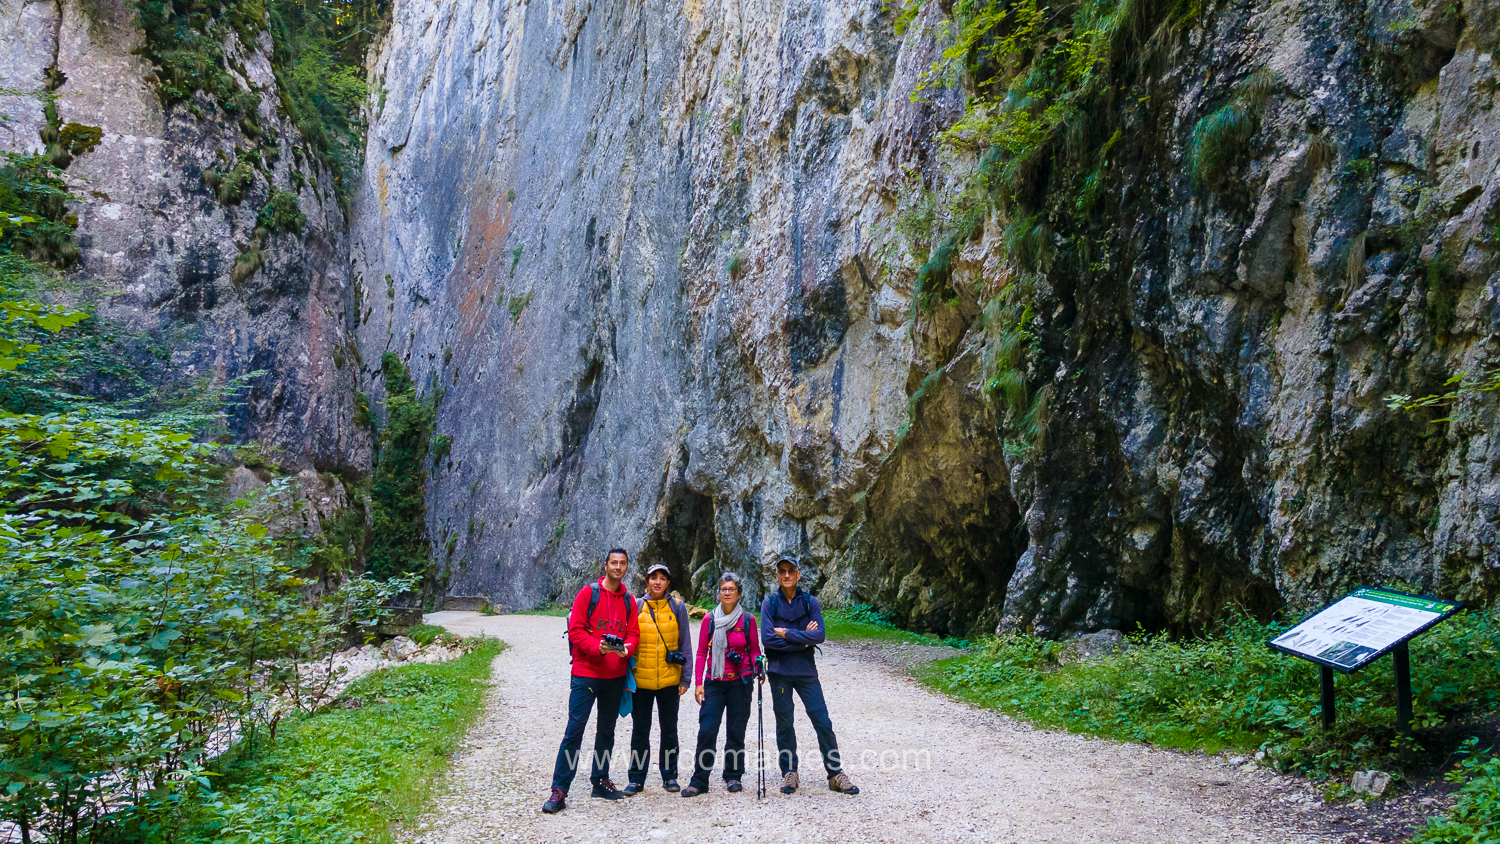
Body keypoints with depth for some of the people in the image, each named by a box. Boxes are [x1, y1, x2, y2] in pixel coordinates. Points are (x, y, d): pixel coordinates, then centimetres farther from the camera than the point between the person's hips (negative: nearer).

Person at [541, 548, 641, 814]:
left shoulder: (629, 600, 10)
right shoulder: (588, 593, -4)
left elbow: (634, 633, 9)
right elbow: (575, 630, -9)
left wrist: (626, 647, -13)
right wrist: (597, 647, -23)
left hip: (616, 675, 5)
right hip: (586, 673, -5)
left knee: (607, 730, 14)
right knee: (574, 729, -7)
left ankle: (600, 781, 26)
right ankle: (559, 790, -3)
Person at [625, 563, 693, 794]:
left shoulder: (677, 607, 2)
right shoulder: (636, 607, 2)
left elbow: (685, 644, 4)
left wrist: (685, 679, 0)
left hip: (669, 680, 0)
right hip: (640, 679, 0)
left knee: (669, 729, 10)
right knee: (640, 730, 6)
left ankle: (669, 775, 23)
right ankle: (637, 778, 17)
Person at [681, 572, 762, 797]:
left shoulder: (748, 619, 0)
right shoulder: (710, 619, 2)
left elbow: (754, 650, 8)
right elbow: (701, 652, 5)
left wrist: (758, 669, -11)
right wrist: (698, 682, -1)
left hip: (740, 682, 0)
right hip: (714, 682, 0)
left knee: (736, 730, 6)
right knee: (707, 730, -6)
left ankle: (733, 777, 22)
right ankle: (699, 781, 3)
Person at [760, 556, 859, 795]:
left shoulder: (810, 602, 2)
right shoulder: (769, 603, 0)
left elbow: (819, 635, -11)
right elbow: (768, 638, -11)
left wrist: (786, 633, -13)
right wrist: (803, 639, -10)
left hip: (806, 670, 0)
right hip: (779, 671, 0)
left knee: (823, 722, -1)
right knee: (784, 724, 8)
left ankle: (835, 774, 9)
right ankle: (789, 773, 21)